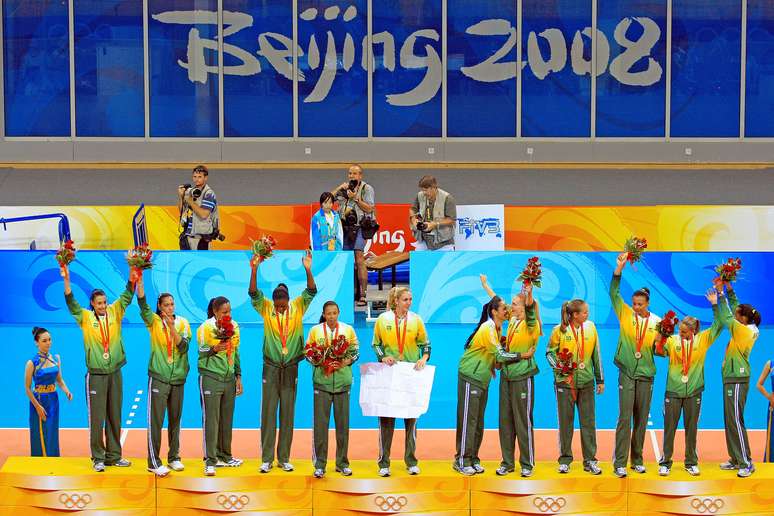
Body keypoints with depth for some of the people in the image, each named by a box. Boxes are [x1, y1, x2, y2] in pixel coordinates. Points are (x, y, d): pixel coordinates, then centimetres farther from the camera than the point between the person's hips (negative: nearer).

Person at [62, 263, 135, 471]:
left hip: (115, 372, 3)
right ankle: (98, 458, 7)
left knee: (115, 416, 9)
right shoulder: (86, 317, -1)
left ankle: (114, 456, 18)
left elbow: (127, 295, 0)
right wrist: (66, 279, -23)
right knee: (97, 417, -1)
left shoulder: (114, 312, 5)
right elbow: (71, 302, -11)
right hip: (96, 374, -3)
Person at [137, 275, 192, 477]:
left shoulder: (182, 323, 4)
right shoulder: (154, 322, -2)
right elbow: (142, 305, -18)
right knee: (156, 420, -5)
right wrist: (139, 280, -29)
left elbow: (184, 347, -8)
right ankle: (154, 462, -2)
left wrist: (172, 327, -21)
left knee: (175, 420, 11)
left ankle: (174, 457, 22)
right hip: (159, 377, -3)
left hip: (178, 379, 3)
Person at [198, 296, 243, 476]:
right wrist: (214, 349, -25)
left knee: (227, 419, 9)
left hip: (229, 378, 5)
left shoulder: (234, 326, 9)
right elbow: (201, 354, -5)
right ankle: (210, 461, -4)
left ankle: (224, 456, 20)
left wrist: (238, 377, 15)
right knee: (211, 419, -6)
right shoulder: (205, 328, -7)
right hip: (211, 378, -5)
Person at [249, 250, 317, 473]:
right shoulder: (266, 308, -3)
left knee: (287, 415, 6)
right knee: (268, 414, 2)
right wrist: (254, 271, -31)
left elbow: (311, 292, -12)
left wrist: (308, 270, -29)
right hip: (271, 368, -1)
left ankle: (284, 458, 13)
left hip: (291, 369, 1)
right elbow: (253, 294, -16)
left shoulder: (297, 308, -1)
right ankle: (267, 459, 7)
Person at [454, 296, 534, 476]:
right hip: (470, 378, -9)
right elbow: (500, 355, -23)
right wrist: (524, 355, -18)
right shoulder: (487, 329, -20)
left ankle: (473, 459, 16)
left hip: (482, 379, 9)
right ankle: (461, 461, -3)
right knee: (468, 420, -7)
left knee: (478, 421, 10)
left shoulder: (498, 329, 7)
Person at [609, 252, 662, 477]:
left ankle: (637, 460, 18)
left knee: (641, 419, 8)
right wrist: (619, 268, -18)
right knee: (625, 417, -7)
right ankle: (619, 463, -6)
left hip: (646, 374, 2)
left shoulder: (657, 321, 4)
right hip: (626, 372, -2)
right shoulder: (626, 314, 1)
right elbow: (614, 293, -8)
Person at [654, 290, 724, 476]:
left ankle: (691, 463, 19)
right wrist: (662, 336, -26)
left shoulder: (702, 340, 2)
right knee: (669, 428, 4)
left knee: (691, 428, 9)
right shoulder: (673, 340, -1)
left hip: (693, 391, 1)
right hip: (673, 391, -1)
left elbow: (718, 325, 0)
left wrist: (715, 304, -7)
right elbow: (659, 352, -12)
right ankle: (665, 462, 11)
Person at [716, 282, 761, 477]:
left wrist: (720, 294, -5)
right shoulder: (749, 329, 9)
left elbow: (726, 318, -13)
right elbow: (734, 310, 18)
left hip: (737, 380, -10)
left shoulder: (743, 330, -15)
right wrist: (729, 290, 14)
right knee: (730, 421, 12)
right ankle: (736, 459, 17)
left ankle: (746, 463, -9)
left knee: (735, 421, -10)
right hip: (732, 379, 10)